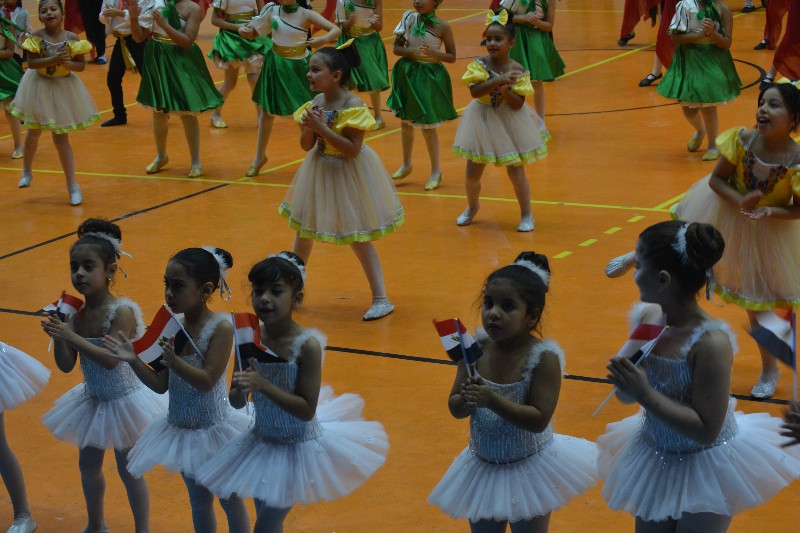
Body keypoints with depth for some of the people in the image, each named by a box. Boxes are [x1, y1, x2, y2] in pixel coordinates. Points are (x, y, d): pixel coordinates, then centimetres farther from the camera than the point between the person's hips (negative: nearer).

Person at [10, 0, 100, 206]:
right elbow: (31, 62, -19)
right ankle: (27, 171, 43)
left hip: (64, 88, -1)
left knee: (60, 137, 0)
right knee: (33, 134, 17)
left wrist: (68, 63, -26)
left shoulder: (72, 38, -12)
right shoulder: (36, 37, -13)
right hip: (39, 87, 1)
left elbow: (81, 65, -6)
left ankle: (72, 184, 8)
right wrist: (53, 60, -31)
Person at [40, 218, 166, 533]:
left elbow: (110, 359, -32)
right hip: (92, 400, 7)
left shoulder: (122, 311, -24)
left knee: (128, 469, 7)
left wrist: (72, 337, -36)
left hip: (123, 401, -6)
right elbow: (66, 366, -5)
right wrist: (57, 337, -23)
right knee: (88, 465, 20)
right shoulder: (75, 313, -8)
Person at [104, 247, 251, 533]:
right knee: (199, 502, 21)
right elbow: (161, 385, -1)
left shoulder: (221, 327, -20)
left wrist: (173, 361, -39)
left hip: (213, 430, -5)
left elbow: (206, 381, -25)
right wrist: (133, 359, -15)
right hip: (181, 430, 5)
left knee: (231, 501, 13)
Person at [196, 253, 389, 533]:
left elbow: (307, 410, -23)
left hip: (299, 448, -5)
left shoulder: (307, 345, -23)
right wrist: (240, 389, -27)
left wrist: (263, 385, -32)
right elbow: (237, 403, -4)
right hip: (263, 443, 5)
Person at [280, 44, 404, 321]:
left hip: (348, 175, -7)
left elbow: (352, 149, -27)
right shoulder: (316, 102, -3)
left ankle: (381, 299, 9)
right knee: (303, 230, 17)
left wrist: (322, 128, -29)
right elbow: (306, 146, 1)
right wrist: (309, 128, -20)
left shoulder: (353, 107, -22)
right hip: (320, 172, 7)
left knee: (358, 239, -1)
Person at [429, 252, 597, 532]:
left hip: (530, 467, -4)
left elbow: (539, 420, -25)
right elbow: (455, 409, -4)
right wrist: (467, 400, -27)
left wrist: (493, 400, -33)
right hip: (483, 465, 4)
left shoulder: (543, 357, -21)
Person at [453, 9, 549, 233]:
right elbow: (474, 91, -25)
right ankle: (472, 207, 37)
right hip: (482, 120, 2)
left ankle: (526, 214, 21)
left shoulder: (518, 70, -14)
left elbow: (518, 104, -15)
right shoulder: (479, 64, -11)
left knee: (516, 172, 2)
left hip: (509, 122, -2)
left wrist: (505, 90, -32)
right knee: (472, 173, 8)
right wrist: (499, 80, -33)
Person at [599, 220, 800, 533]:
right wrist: (625, 382, -22)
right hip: (655, 459, 6)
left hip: (706, 469, -6)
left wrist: (645, 395, -31)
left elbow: (706, 430, -28)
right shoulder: (647, 318, -10)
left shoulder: (711, 342, -29)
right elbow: (628, 396, 0)